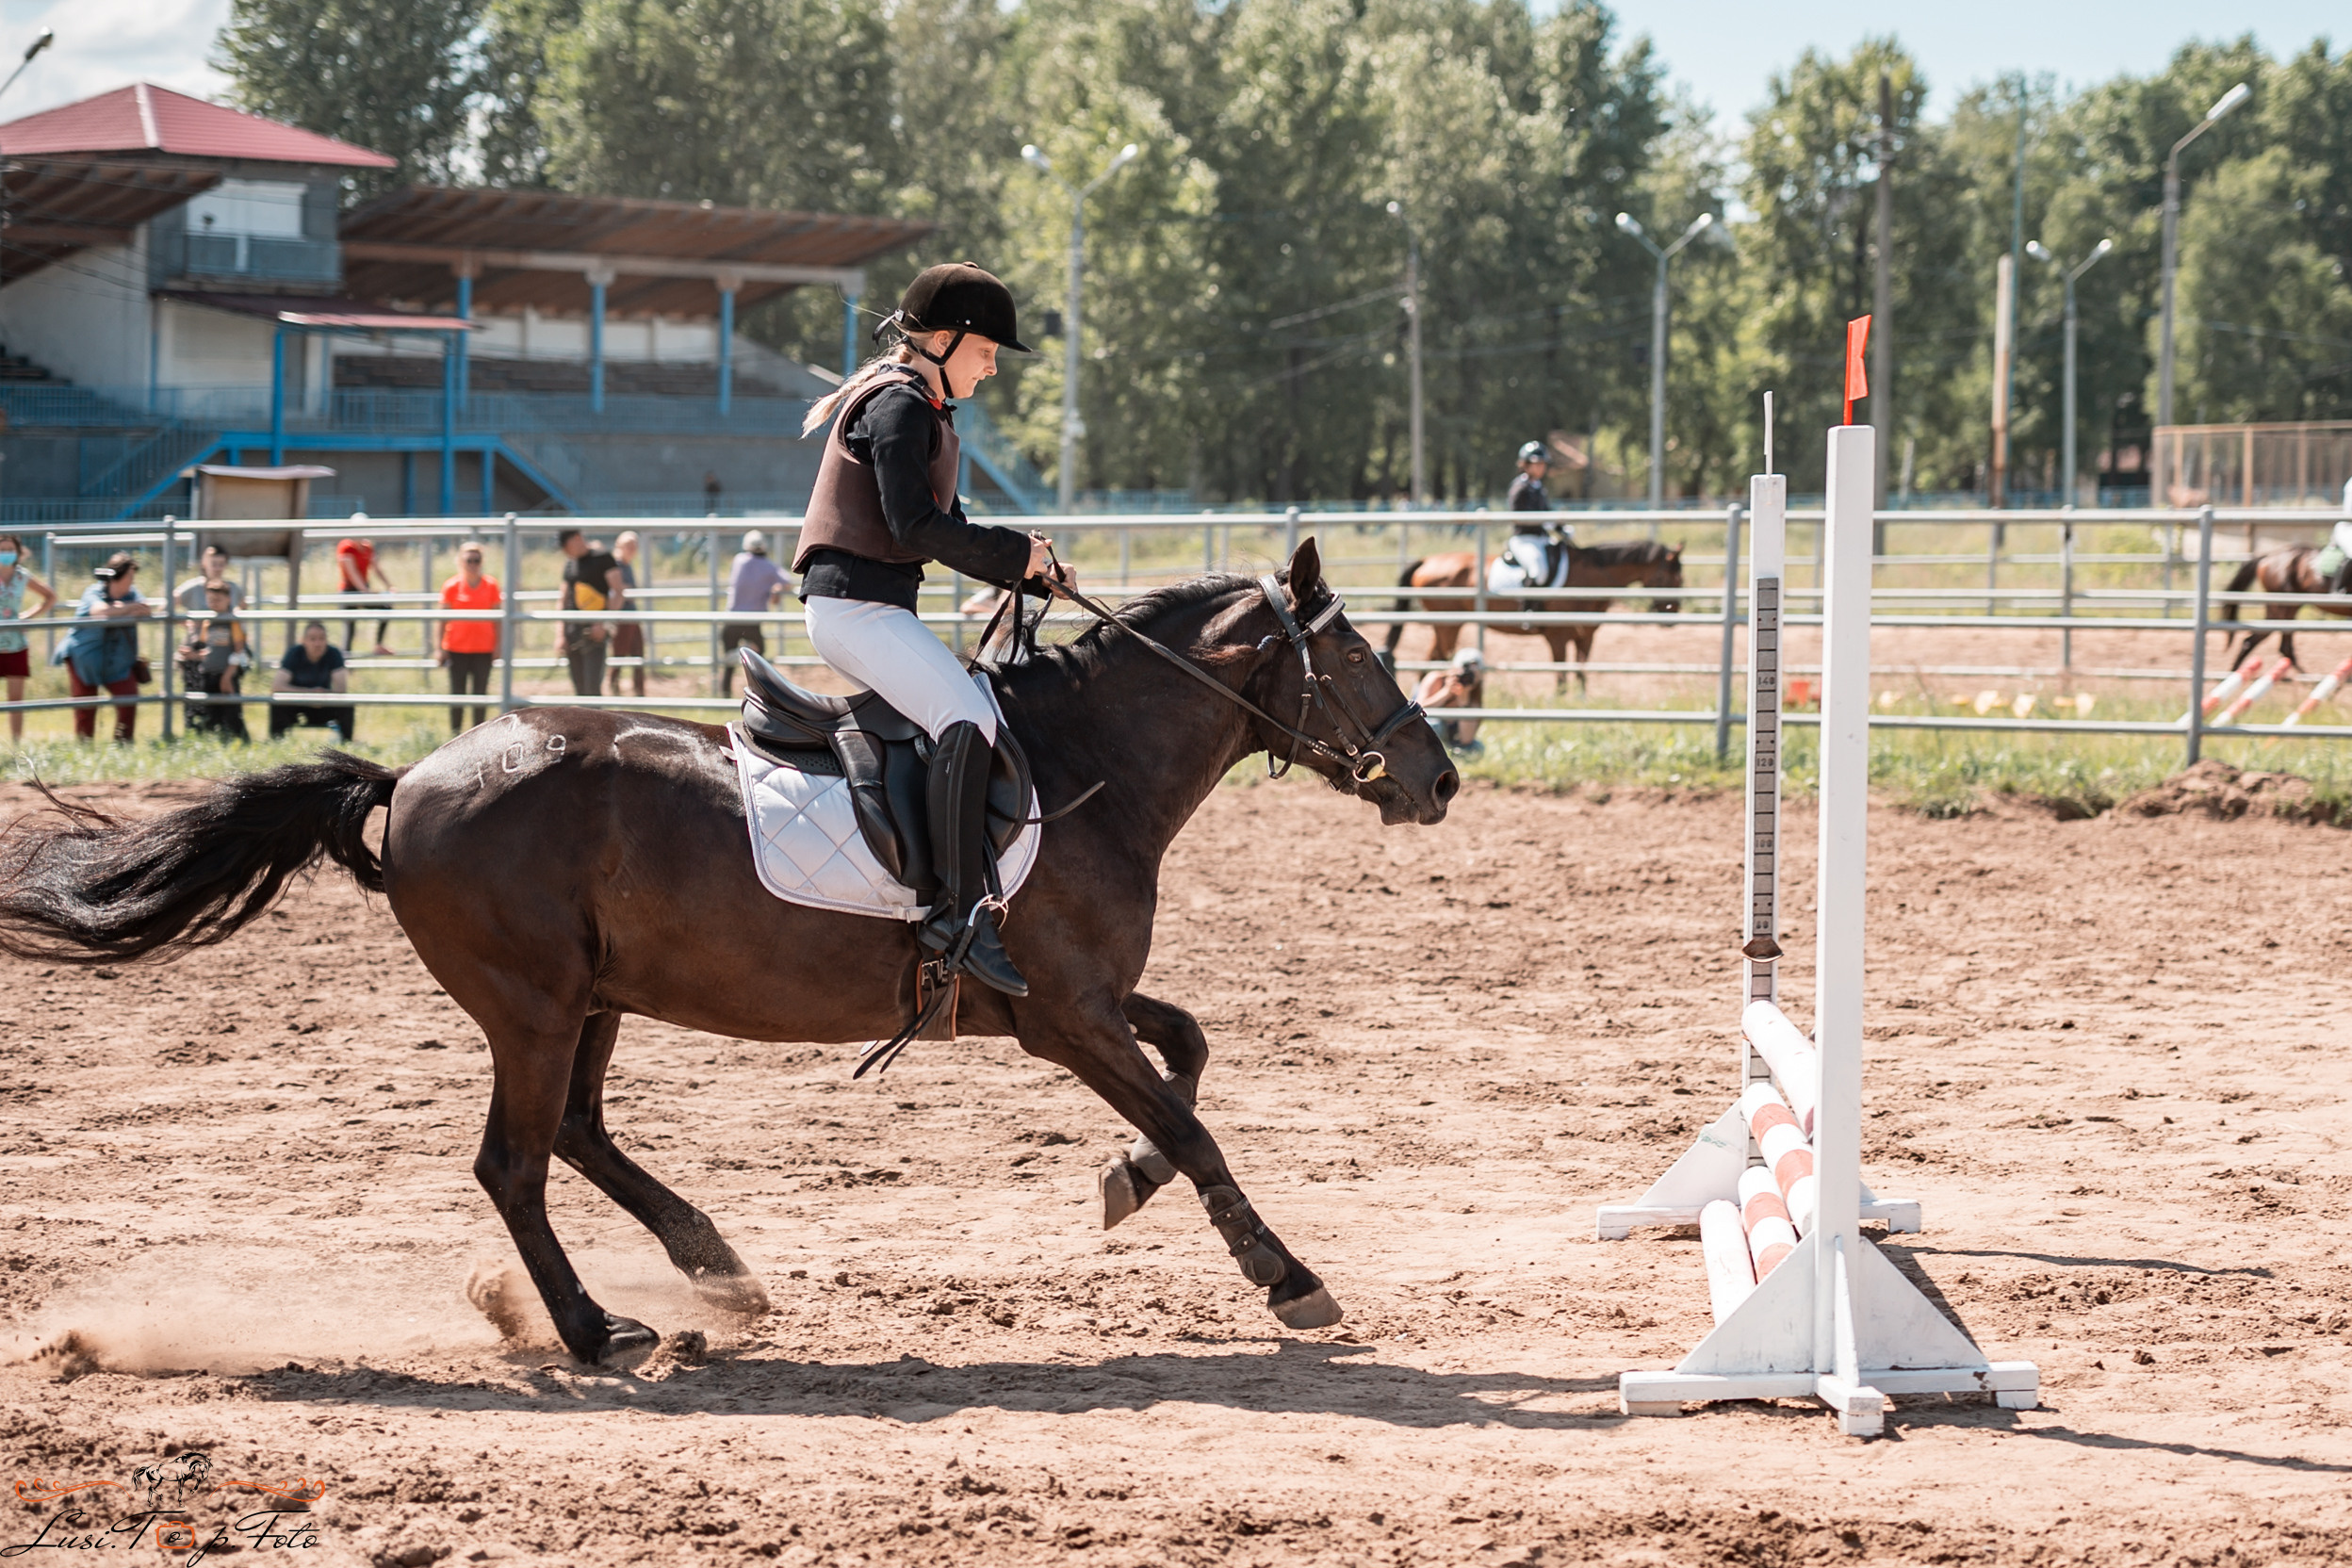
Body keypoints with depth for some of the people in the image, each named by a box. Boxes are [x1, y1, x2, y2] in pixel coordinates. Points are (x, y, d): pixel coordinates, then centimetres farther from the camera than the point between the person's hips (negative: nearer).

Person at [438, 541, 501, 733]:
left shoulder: (491, 586, 1)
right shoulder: (451, 587, -3)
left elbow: (497, 618, 6)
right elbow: (443, 619, 1)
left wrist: (497, 646, 2)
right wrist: (441, 648, -2)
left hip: (483, 648, 1)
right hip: (456, 649, -1)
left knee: (480, 692, 3)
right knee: (457, 692, 3)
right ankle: (455, 735, 10)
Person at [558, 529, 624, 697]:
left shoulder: (602, 557, -4)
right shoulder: (569, 563, 16)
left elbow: (617, 592, -10)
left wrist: (604, 622, -20)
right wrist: (561, 634, 13)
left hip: (595, 628, -7)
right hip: (573, 628, 7)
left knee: (592, 687, -15)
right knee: (579, 689, 5)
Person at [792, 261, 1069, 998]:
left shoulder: (925, 409, 23)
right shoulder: (899, 403, -10)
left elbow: (945, 526, 25)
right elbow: (915, 524, -19)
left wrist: (1028, 568, 12)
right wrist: (1015, 553, -11)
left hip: (877, 607, 11)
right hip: (853, 603, -11)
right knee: (967, 720, -26)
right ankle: (960, 911, -31)